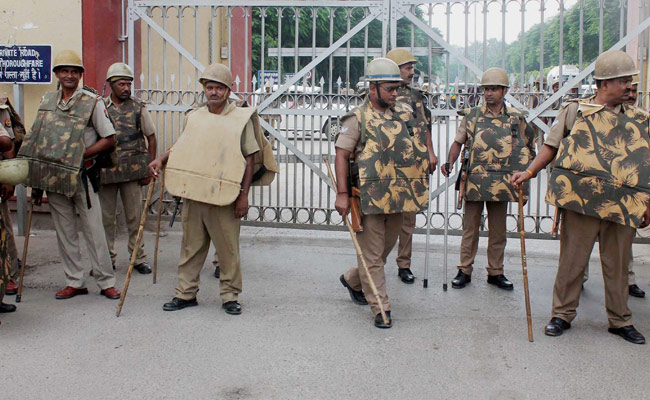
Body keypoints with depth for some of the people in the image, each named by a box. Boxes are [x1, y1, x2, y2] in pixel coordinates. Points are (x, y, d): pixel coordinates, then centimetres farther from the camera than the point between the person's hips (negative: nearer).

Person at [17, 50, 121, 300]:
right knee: (64, 232, 9)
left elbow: (109, 139, -4)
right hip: (53, 176, 5)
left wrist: (82, 154, -15)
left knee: (93, 229, -1)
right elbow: (38, 141, 15)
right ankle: (75, 282, 19)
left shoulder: (92, 102, -4)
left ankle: (106, 282, 8)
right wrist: (36, 183, 13)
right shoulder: (47, 101, 11)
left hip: (82, 176, -5)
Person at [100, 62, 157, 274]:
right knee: (106, 217, 8)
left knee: (135, 216, 4)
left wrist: (150, 168, 2)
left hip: (132, 170, -1)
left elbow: (151, 138, 6)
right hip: (105, 171, 1)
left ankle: (138, 257, 15)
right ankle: (107, 258, 20)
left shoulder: (138, 107, 3)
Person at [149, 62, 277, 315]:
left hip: (225, 197, -4)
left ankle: (230, 296, 16)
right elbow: (181, 147, 25)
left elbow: (250, 159, -2)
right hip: (193, 193, 4)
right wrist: (161, 160, 7)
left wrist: (244, 194, -8)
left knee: (228, 249, 3)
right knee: (191, 246, 11)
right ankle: (186, 293, 23)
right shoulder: (193, 117, 11)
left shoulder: (241, 118, -1)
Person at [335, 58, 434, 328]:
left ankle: (353, 280, 42)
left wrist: (428, 157, 12)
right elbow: (341, 156, -11)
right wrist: (342, 193, -18)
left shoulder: (405, 113, 11)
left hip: (399, 196, 7)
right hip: (370, 197, -6)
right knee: (372, 254, 1)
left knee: (386, 249, 18)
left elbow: (422, 134, 29)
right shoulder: (358, 119, -7)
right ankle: (380, 308, 10)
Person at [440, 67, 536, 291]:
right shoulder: (471, 116, 2)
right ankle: (465, 271, 14)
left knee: (498, 230, 10)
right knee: (470, 228, 5)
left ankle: (496, 272, 21)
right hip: (474, 181, -1)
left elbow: (528, 146, 15)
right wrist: (450, 162, -11)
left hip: (501, 183, 1)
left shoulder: (516, 118, 5)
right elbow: (458, 142, 5)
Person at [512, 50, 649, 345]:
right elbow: (552, 146, 7)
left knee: (618, 265, 10)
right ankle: (562, 314, 17)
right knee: (572, 260, 4)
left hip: (623, 206, 3)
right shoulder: (576, 111, 3)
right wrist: (529, 172, -4)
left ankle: (620, 320, 24)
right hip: (581, 201, -3)